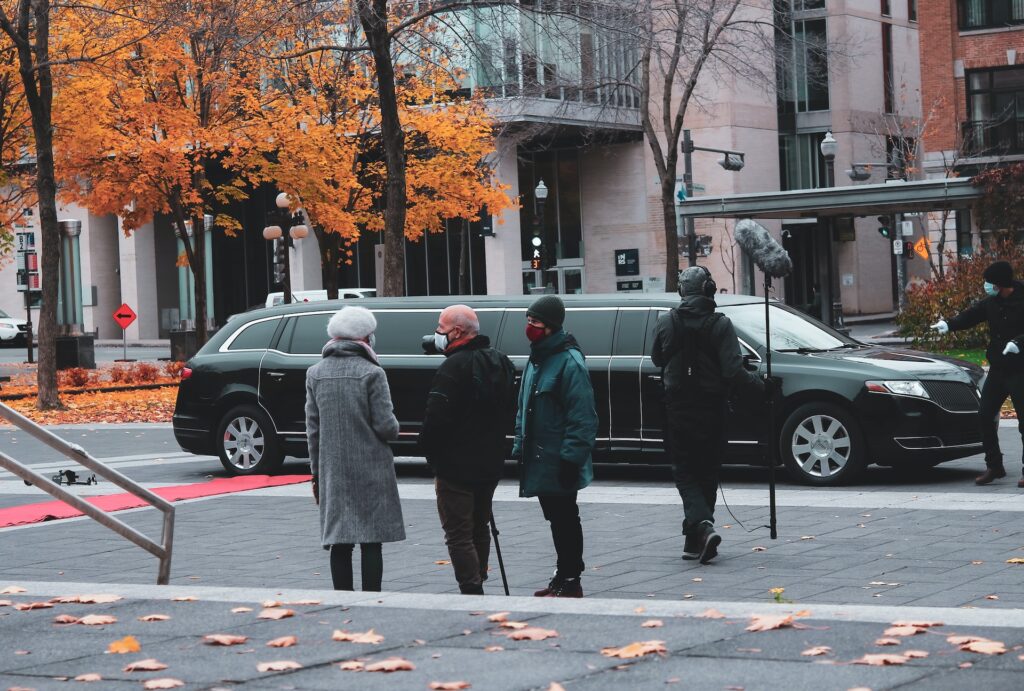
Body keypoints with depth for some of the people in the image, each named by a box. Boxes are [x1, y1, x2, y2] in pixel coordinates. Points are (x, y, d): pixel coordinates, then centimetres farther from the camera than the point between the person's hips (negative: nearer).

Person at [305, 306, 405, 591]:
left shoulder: (315, 373, 5)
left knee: (339, 543, 7)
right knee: (371, 542, 0)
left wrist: (316, 472, 13)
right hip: (370, 469, -4)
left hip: (333, 471, 4)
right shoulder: (372, 373, -10)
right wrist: (394, 428, 12)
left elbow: (312, 428, 7)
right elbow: (385, 426, -11)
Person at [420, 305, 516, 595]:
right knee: (479, 527, 20)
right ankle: (477, 586, 28)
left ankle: (472, 591, -10)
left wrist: (434, 457, -7)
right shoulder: (501, 363, 11)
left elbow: (435, 420, -21)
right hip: (491, 463, 9)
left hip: (457, 465, -9)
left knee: (458, 534, -4)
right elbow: (510, 412, 18)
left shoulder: (454, 367, -18)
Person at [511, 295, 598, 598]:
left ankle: (570, 581, 5)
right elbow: (523, 410, 20)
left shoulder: (569, 362, -16)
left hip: (559, 465, -9)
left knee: (565, 521, -2)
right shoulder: (536, 360, 14)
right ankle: (563, 576, 25)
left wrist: (571, 457, -22)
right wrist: (520, 447, 16)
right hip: (539, 460, 9)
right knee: (556, 520, 16)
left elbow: (582, 417, -20)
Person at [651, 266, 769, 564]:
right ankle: (695, 540, 17)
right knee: (706, 472, 12)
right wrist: (763, 386, -3)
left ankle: (701, 526, -19)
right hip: (711, 409, 0)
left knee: (684, 471, 5)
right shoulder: (720, 324, -9)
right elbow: (733, 371, -16)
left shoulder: (666, 323, -3)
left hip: (677, 408, 0)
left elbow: (656, 360, 12)